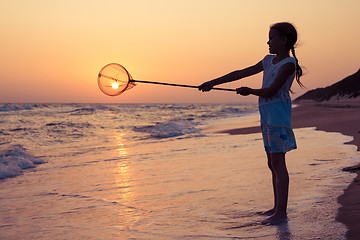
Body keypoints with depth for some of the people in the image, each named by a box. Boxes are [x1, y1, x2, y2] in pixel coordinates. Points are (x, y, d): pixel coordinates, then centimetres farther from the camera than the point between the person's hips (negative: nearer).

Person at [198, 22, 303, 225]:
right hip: (267, 114, 9)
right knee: (272, 163, 12)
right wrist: (214, 83, 16)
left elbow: (271, 91, -16)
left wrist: (249, 91, 1)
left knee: (278, 163, -10)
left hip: (279, 114, -9)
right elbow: (241, 74, 18)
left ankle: (281, 213, -8)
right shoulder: (269, 61, 17)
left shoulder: (288, 63, -9)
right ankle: (277, 207, 21)